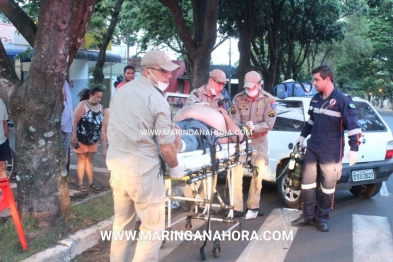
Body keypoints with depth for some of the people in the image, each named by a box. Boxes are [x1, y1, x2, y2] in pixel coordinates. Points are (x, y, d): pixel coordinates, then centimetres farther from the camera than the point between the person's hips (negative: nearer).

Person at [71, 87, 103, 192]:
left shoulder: (100, 107, 3)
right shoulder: (82, 105, -15)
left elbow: (101, 123, 10)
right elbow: (74, 122, -17)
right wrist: (74, 137, -21)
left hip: (93, 139, 5)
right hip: (82, 138, -5)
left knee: (90, 160, 14)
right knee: (82, 160, 4)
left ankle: (91, 182, 22)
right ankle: (80, 183, 13)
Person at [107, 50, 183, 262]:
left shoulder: (120, 92, 9)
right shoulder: (157, 99, -14)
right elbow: (167, 148, -13)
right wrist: (175, 168, 5)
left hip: (116, 167, 8)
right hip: (143, 171, -7)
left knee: (122, 224, 21)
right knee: (153, 228, 6)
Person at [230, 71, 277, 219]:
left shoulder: (268, 100, -8)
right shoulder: (238, 98, -6)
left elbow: (269, 124, -13)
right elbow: (234, 120, -9)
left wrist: (255, 127, -30)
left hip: (259, 140, 0)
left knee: (258, 174, 8)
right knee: (236, 172, -6)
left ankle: (253, 206, 21)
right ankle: (236, 207, -1)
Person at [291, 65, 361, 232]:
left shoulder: (342, 100, -13)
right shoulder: (315, 99, 8)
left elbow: (353, 126, -14)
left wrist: (353, 149, -18)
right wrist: (303, 136, 23)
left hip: (331, 151, -6)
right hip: (312, 148, 6)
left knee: (328, 185, 5)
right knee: (307, 182, 7)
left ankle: (322, 217, 19)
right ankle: (308, 215, 19)